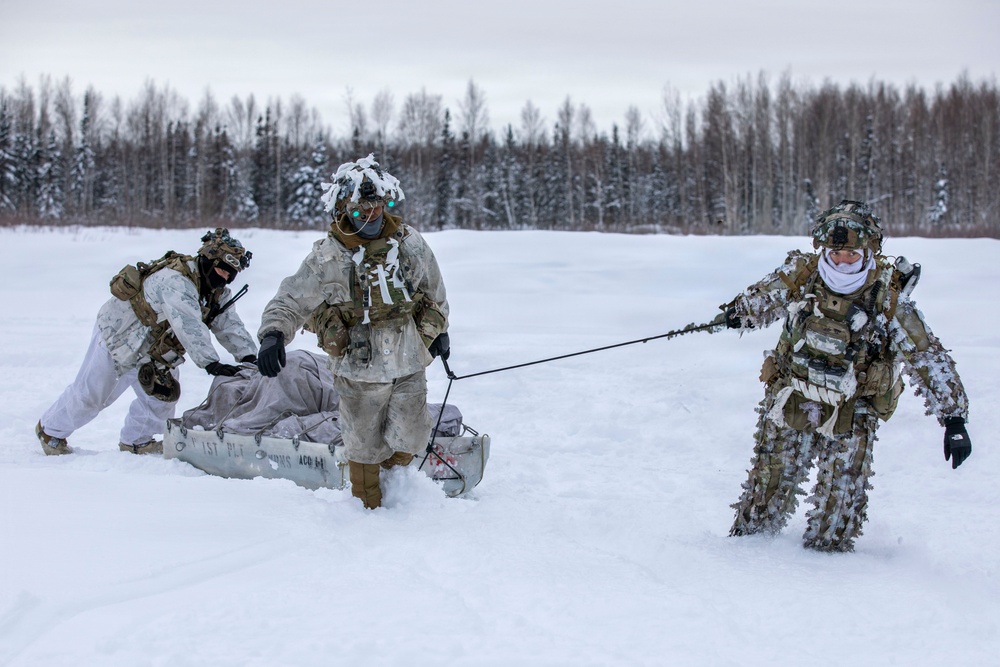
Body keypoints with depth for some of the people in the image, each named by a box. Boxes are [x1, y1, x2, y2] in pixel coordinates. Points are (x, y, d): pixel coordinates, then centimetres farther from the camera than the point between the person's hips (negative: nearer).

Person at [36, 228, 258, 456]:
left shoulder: (217, 293, -8)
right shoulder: (175, 281, -37)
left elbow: (230, 326, -12)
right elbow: (188, 326, -49)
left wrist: (248, 356, -29)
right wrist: (211, 364, -56)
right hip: (118, 333, -8)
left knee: (163, 395, -1)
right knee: (90, 393, 4)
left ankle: (136, 441, 21)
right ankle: (50, 429, 26)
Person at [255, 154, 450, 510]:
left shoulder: (410, 244, -1)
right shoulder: (327, 259, -13)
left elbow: (433, 290, 16)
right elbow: (290, 301, -12)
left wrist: (439, 329, 25)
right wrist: (272, 334, -29)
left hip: (409, 367, 3)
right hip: (359, 373, -3)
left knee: (408, 441, 7)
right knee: (365, 449, 8)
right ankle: (369, 507, 29)